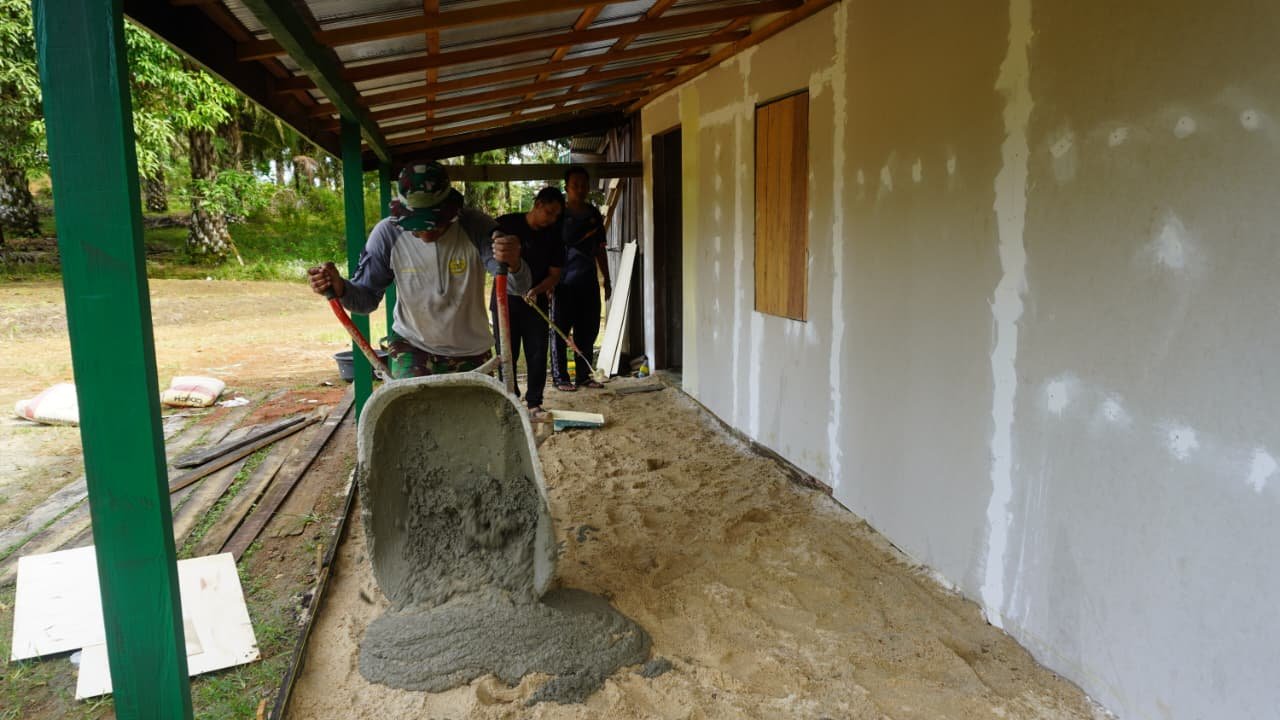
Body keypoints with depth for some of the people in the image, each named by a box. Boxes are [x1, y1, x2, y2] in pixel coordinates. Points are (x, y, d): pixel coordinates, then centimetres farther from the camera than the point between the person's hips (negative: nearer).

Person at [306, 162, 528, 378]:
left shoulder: (476, 227, -22)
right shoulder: (387, 233, -18)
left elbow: (520, 287, -28)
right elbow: (367, 298, -11)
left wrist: (514, 265, -52)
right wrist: (339, 288, -34)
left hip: (471, 354, 1)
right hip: (410, 346, -1)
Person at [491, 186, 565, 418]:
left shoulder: (553, 237, 1)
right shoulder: (507, 224, -6)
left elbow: (554, 273, 0)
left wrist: (537, 290, -18)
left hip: (536, 303, 2)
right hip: (505, 301, -2)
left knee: (537, 354, 0)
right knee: (507, 354, 4)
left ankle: (534, 403, 10)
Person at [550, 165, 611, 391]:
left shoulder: (594, 214, 13)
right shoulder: (559, 213, -3)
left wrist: (606, 280, 17)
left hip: (589, 282, 5)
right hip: (564, 282, -5)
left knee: (588, 330, 8)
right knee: (560, 331, 1)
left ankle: (584, 375, 19)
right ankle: (560, 377, 9)